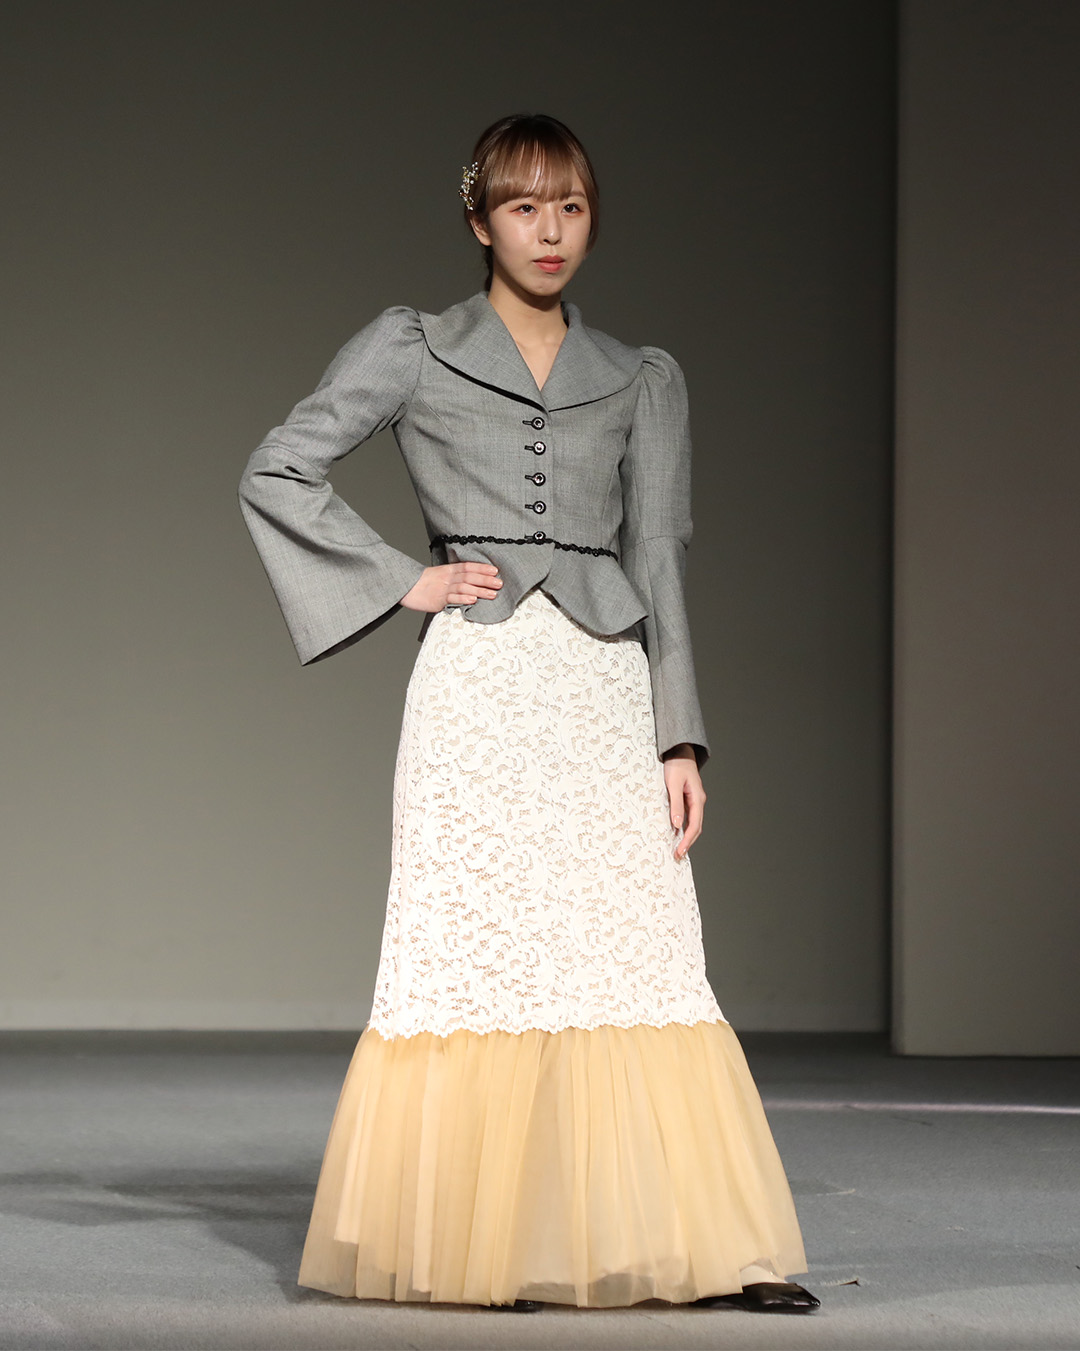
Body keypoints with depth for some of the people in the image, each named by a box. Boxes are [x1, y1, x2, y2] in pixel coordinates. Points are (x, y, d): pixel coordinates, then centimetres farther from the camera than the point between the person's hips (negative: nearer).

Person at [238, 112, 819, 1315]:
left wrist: (680, 737, 3)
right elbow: (276, 477, 5)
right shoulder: (412, 350, 8)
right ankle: (485, 1246, 1)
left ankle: (713, 1250, -5)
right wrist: (399, 580, -2)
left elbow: (660, 561, 10)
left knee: (641, 960, -5)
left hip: (607, 687, 2)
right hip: (480, 684, -2)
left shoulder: (643, 381, 15)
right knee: (477, 957, -5)